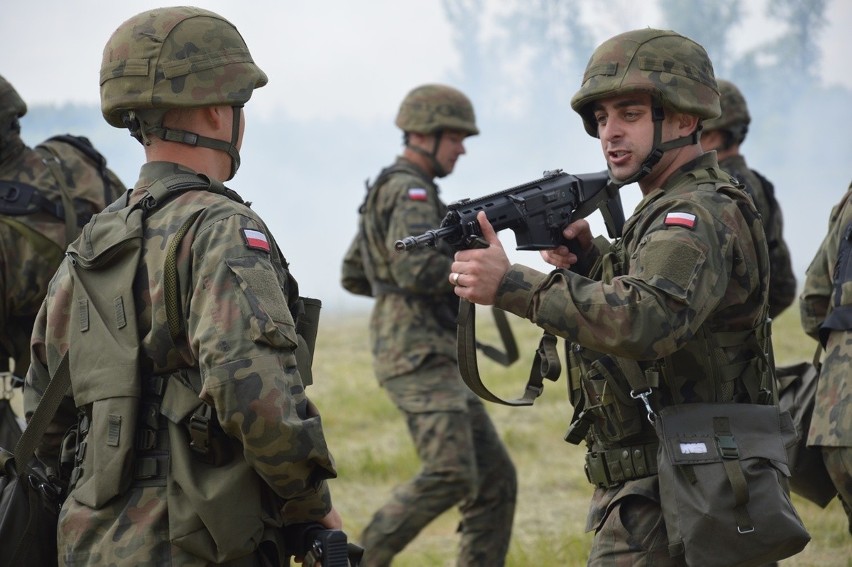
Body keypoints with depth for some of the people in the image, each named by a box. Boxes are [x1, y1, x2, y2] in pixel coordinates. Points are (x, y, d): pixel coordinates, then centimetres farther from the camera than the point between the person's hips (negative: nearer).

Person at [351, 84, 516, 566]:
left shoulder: (390, 192, 22)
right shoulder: (409, 192, -10)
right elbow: (417, 269, -24)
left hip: (440, 362, 11)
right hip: (418, 357, -11)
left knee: (495, 480, 5)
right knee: (451, 475, -22)